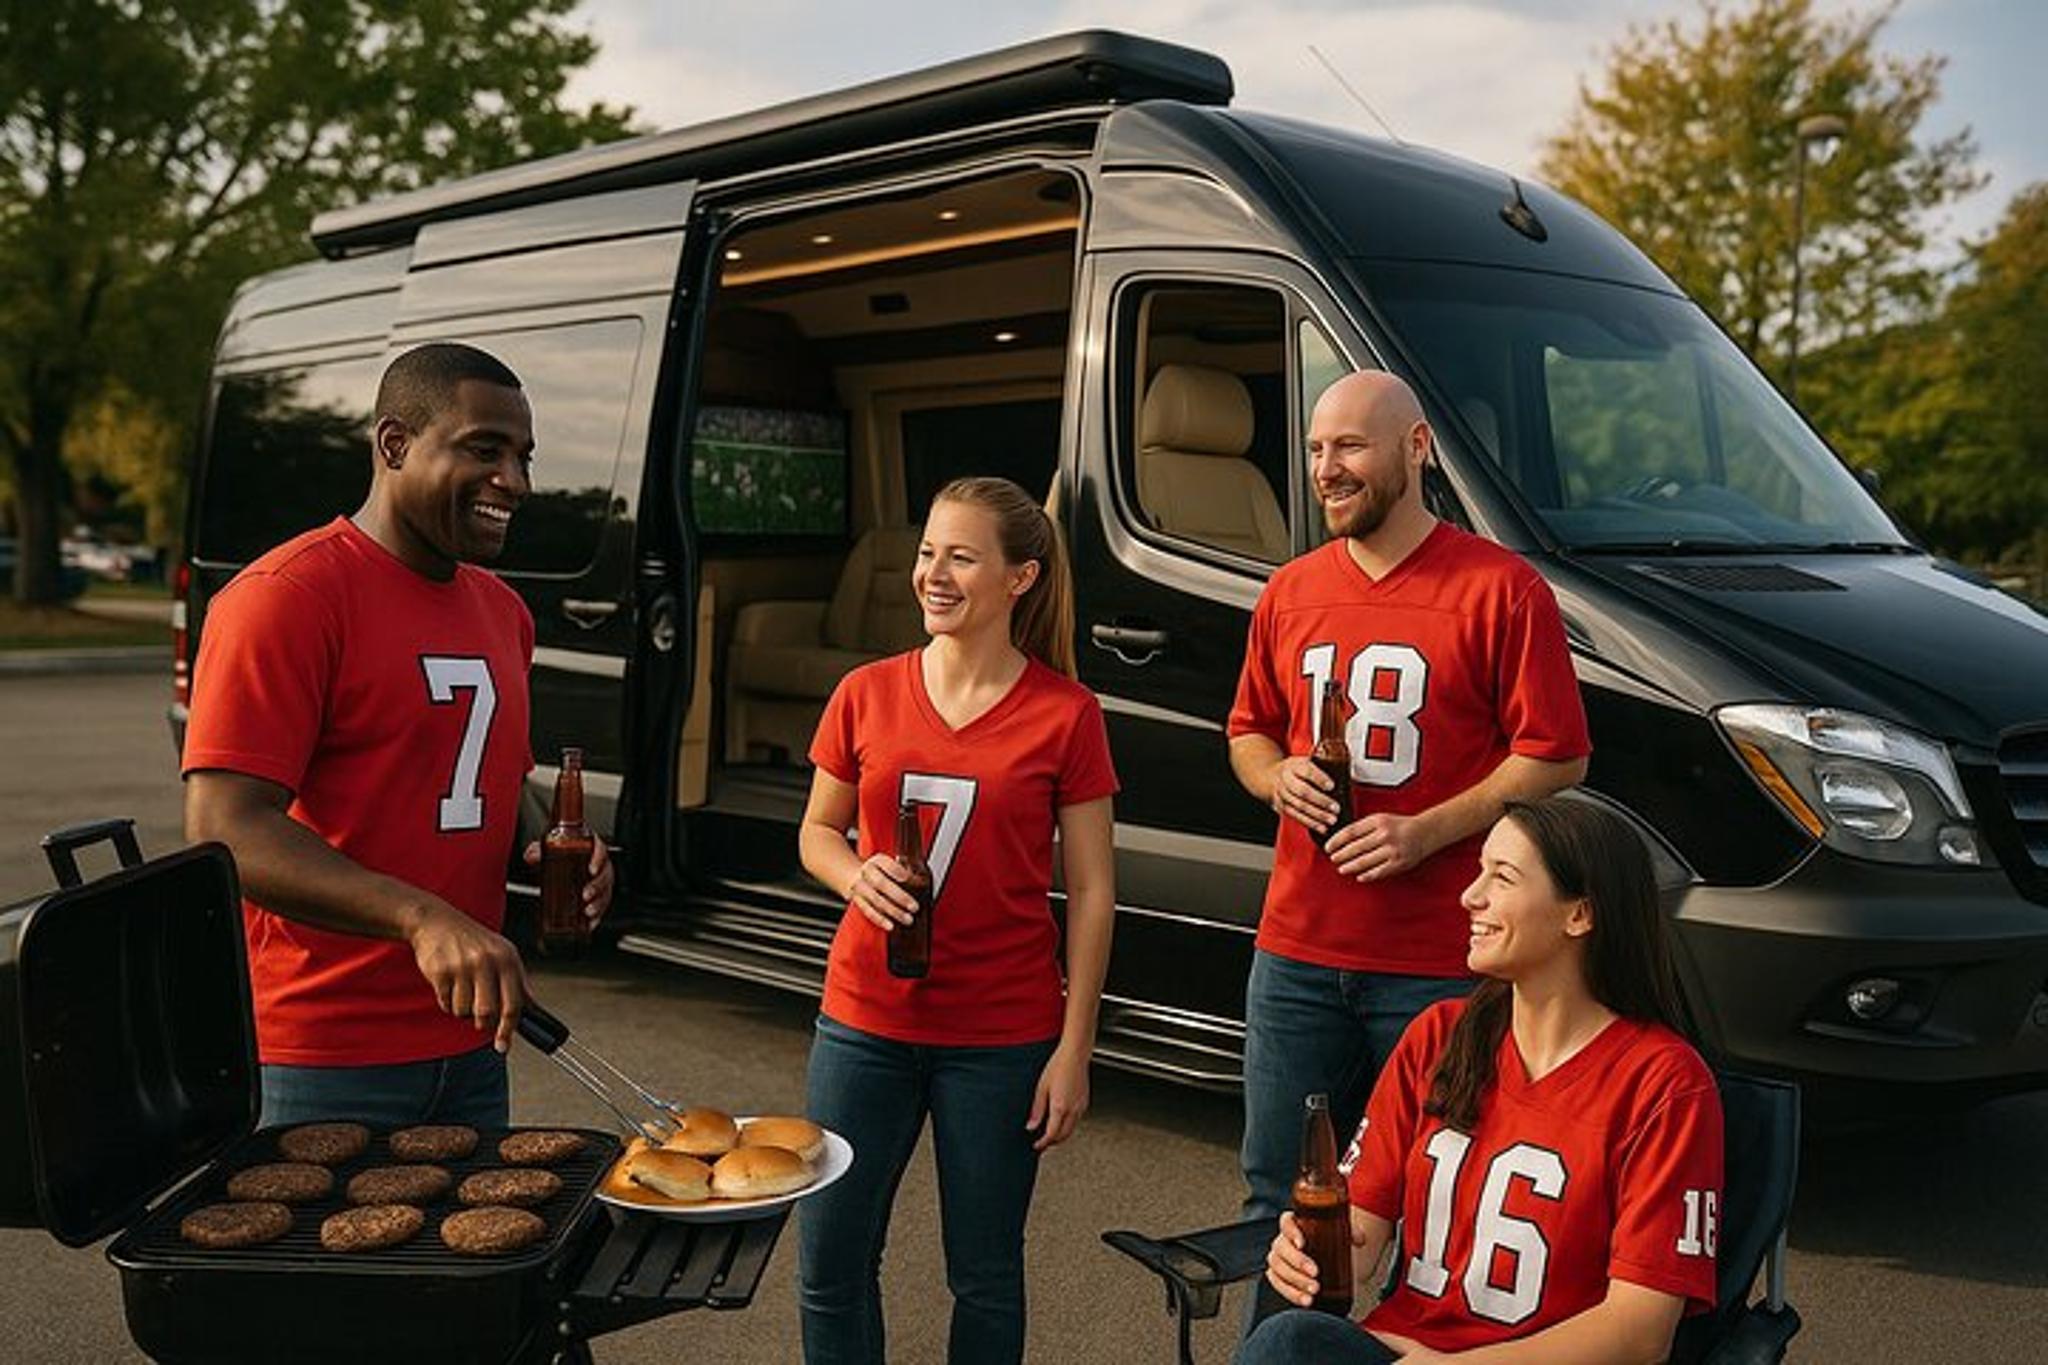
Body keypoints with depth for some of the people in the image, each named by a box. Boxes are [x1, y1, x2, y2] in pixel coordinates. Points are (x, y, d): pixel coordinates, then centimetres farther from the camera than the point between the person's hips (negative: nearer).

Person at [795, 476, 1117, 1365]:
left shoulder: (1065, 714, -7)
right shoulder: (866, 694, 1)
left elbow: (1090, 892, -4)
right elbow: (817, 833, 12)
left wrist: (1074, 1050, -7)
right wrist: (857, 876, -11)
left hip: (1002, 1039, -2)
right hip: (866, 1021, 3)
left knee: (984, 1276, 11)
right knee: (830, 1264, 9)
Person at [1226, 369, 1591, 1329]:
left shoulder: (1501, 589, -6)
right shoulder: (1291, 591, 11)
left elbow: (1556, 756, -7)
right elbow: (1249, 735, 21)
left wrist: (1425, 831, -18)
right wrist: (1279, 777, -2)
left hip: (1440, 963, -5)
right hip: (1297, 952, 5)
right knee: (1279, 1202, 14)